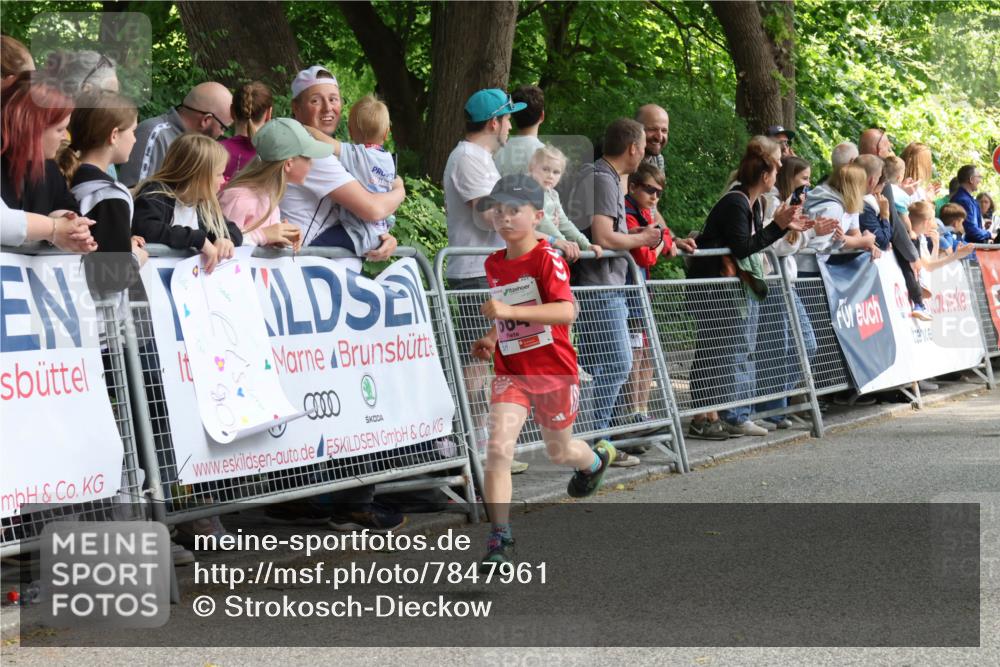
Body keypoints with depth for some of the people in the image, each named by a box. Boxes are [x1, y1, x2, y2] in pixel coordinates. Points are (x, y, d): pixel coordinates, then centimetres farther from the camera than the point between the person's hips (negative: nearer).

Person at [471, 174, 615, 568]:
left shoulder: (547, 258, -15)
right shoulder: (493, 264, 6)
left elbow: (567, 311, -29)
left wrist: (510, 311, -35)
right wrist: (492, 338, 4)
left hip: (554, 370, -4)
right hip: (511, 370, 4)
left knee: (559, 451, 15)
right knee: (498, 448, -15)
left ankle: (596, 459, 53)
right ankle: (500, 537, -11)